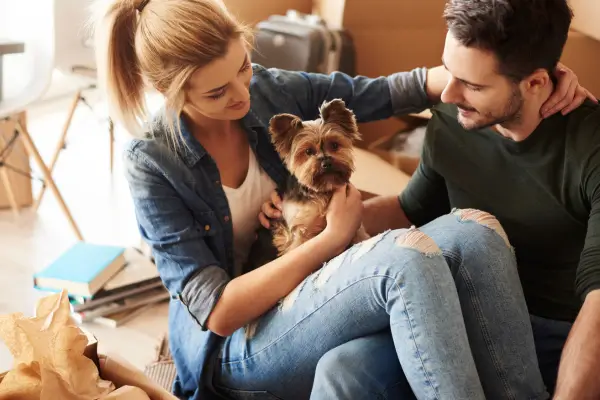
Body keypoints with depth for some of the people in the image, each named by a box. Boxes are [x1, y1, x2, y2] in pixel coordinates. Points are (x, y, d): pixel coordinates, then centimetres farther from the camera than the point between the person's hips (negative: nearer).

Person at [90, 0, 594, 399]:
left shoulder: (269, 90, -2)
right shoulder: (154, 163, -15)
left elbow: (386, 92, 2)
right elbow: (217, 311, -17)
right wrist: (332, 240, -19)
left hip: (311, 304, 5)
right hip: (232, 348, -5)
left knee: (476, 233, -26)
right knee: (407, 256, -35)